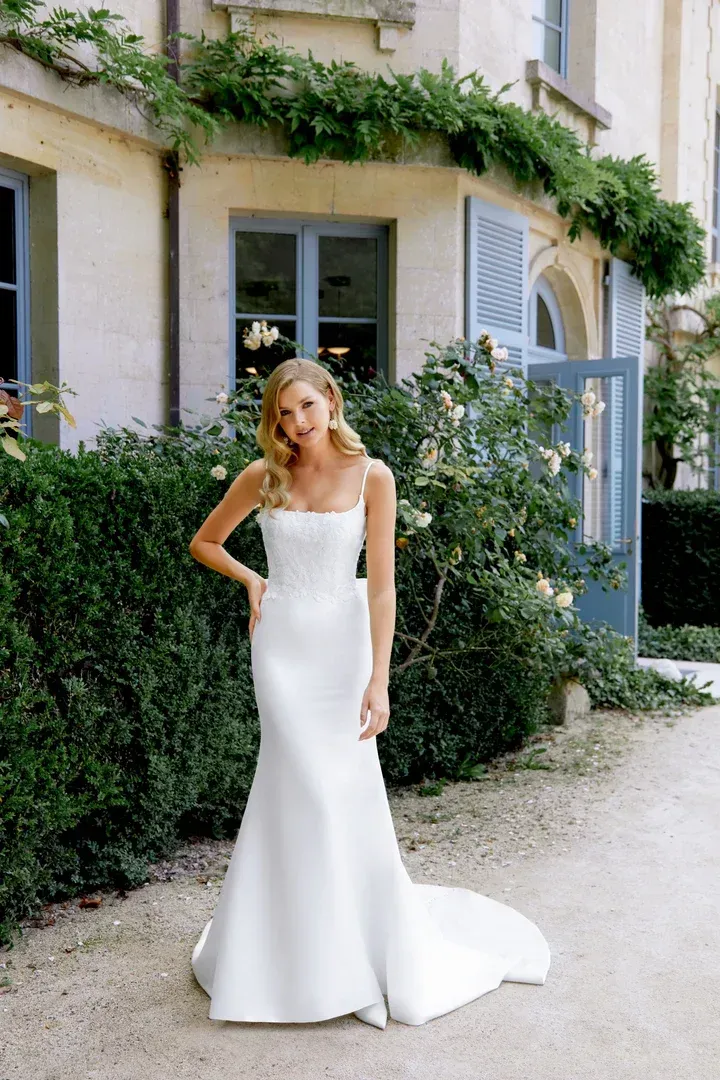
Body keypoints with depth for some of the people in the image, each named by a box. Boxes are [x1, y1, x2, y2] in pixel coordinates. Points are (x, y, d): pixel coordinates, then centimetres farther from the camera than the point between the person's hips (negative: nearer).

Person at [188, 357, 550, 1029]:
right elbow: (203, 542, 16)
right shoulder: (263, 477, 1)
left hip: (343, 640, -1)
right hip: (281, 642, 1)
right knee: (308, 782, -2)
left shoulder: (371, 476, -6)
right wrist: (251, 580, 0)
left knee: (348, 782, -3)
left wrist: (378, 680, -15)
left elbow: (381, 586, -10)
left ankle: (370, 941, 20)